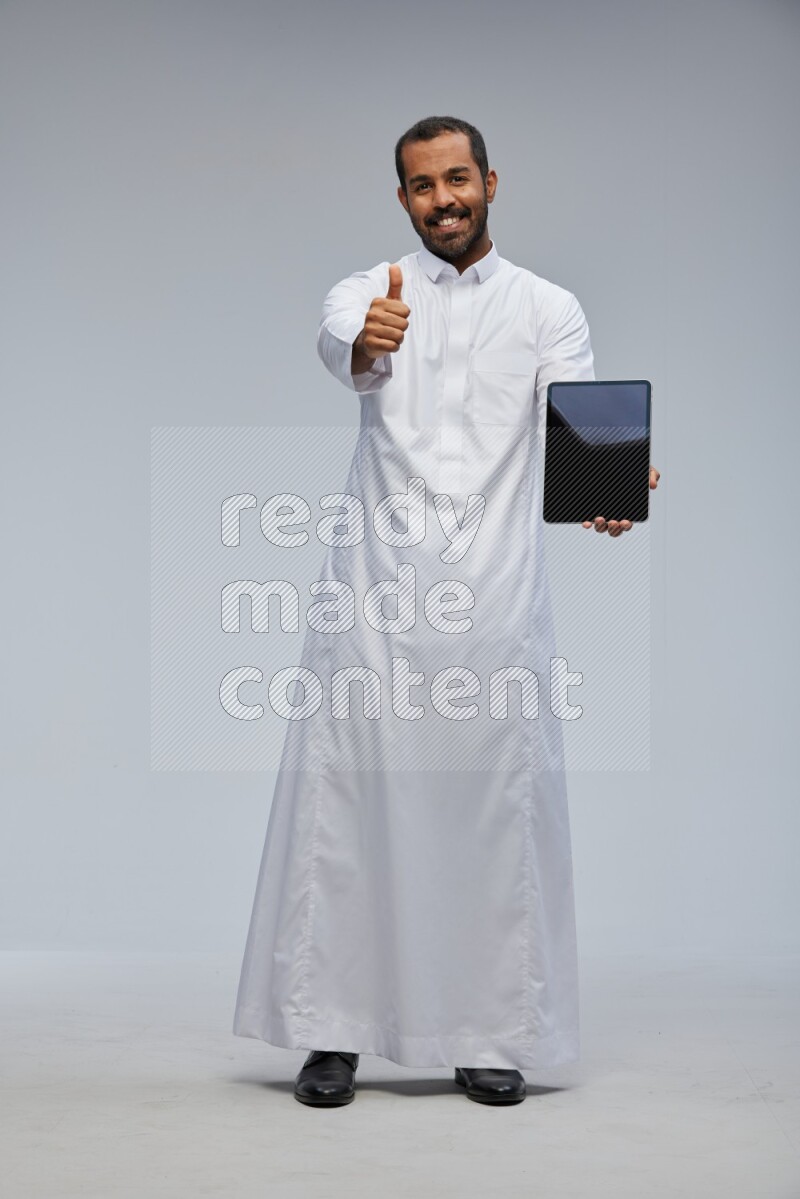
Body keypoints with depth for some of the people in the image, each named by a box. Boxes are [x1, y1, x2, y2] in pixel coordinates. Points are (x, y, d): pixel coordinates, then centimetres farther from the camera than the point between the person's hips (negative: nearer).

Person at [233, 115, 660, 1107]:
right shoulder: (370, 291, 9)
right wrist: (365, 341, -41)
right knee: (347, 800, -2)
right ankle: (331, 1030, 6)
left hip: (494, 589, 0)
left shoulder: (549, 309, 9)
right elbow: (341, 347, -16)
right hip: (377, 587, 0)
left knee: (496, 808, 1)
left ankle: (490, 1036, 11)